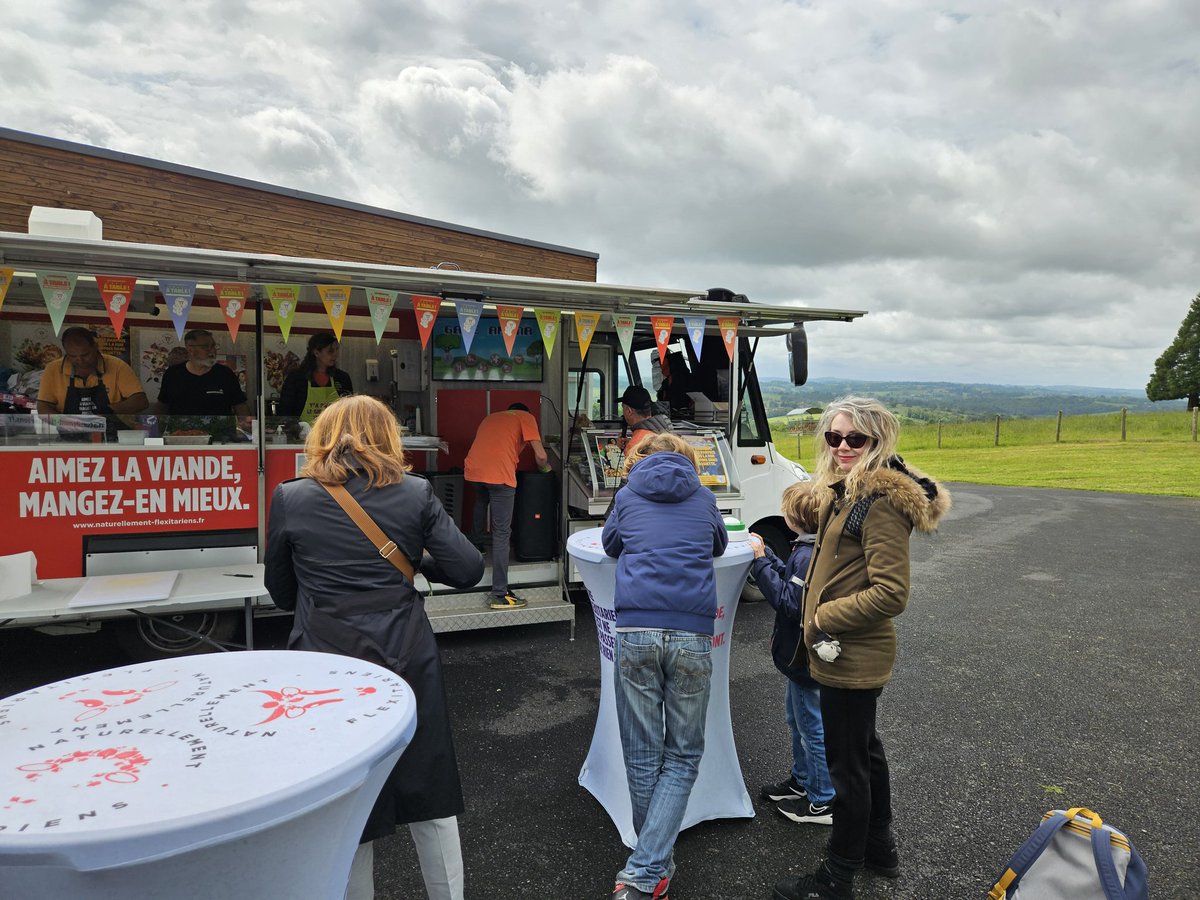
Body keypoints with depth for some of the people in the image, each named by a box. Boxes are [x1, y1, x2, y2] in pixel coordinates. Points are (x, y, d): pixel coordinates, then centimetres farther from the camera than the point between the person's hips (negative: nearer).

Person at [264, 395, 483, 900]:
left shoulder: (290, 499, -2)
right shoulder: (415, 494, -3)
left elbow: (282, 594, 8)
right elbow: (467, 570, -6)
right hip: (407, 663, 1)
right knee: (429, 800, 16)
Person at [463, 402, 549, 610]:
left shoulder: (491, 417, 32)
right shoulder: (526, 417, 15)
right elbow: (540, 456, 4)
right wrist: (545, 468, 25)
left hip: (472, 470, 6)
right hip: (499, 475, -6)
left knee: (481, 501, 39)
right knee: (501, 533, -2)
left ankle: (476, 545, 52)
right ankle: (499, 594, -3)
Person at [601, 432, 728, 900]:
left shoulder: (627, 496, 15)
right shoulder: (703, 497, 16)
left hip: (636, 629, 0)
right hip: (691, 633, 0)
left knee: (643, 755, 12)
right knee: (682, 756, 10)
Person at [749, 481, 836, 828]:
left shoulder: (810, 555, -28)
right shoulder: (809, 549, 4)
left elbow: (789, 603, -29)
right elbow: (791, 580, 11)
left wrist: (760, 563, -26)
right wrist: (765, 553, 7)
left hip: (806, 658, -10)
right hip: (802, 654, 10)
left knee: (813, 727, 5)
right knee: (798, 719, 24)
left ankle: (823, 802, 21)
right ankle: (802, 780, 41)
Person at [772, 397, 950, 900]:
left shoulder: (882, 502, -22)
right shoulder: (845, 492, 9)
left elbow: (890, 593, -26)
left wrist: (823, 619, -18)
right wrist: (818, 621, 12)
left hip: (852, 658, -10)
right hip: (849, 654, 10)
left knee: (846, 764, 5)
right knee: (865, 749, 24)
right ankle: (880, 847, 44)